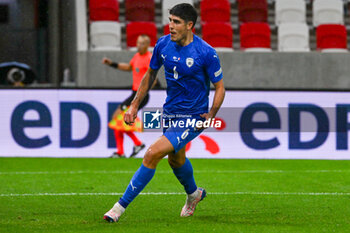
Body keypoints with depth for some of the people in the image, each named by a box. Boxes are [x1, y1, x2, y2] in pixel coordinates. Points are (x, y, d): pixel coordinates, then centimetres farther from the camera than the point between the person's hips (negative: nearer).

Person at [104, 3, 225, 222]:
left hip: (192, 118, -7)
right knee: (175, 159, 25)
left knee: (153, 154, -19)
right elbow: (151, 74, 12)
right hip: (170, 112, 7)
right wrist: (135, 105, 8)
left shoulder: (206, 53, -20)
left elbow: (220, 87, -9)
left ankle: (121, 206, -12)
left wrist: (210, 116, -23)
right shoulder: (163, 44, -5)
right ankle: (194, 194, 56)